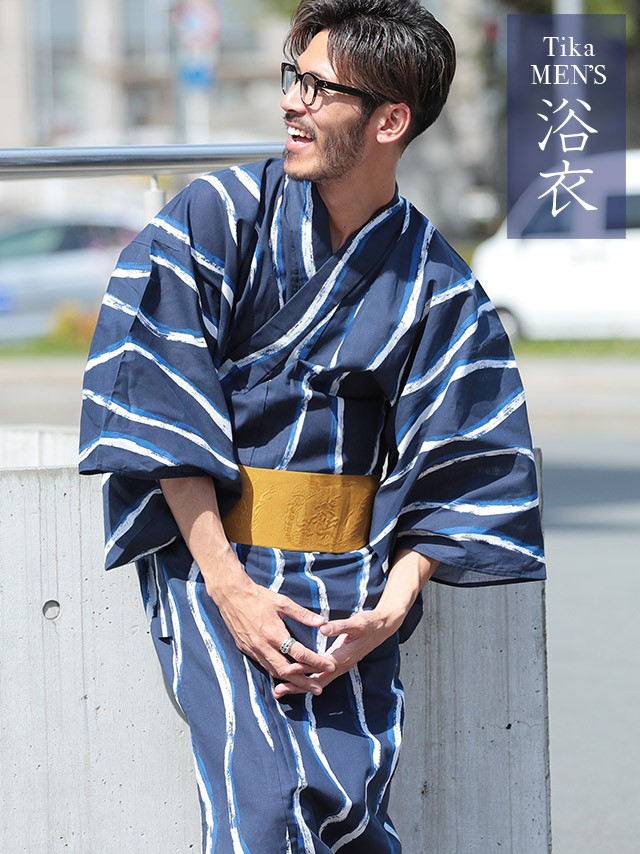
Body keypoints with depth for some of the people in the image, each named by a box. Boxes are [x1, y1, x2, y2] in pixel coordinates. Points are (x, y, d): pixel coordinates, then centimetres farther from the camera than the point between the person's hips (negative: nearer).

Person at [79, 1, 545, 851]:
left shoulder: (437, 285, 3)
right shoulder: (219, 216, -1)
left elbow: (457, 471, 4)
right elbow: (162, 413, -6)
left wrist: (389, 608, -12)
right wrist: (229, 587, -13)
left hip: (349, 572, 2)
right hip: (213, 556, -1)